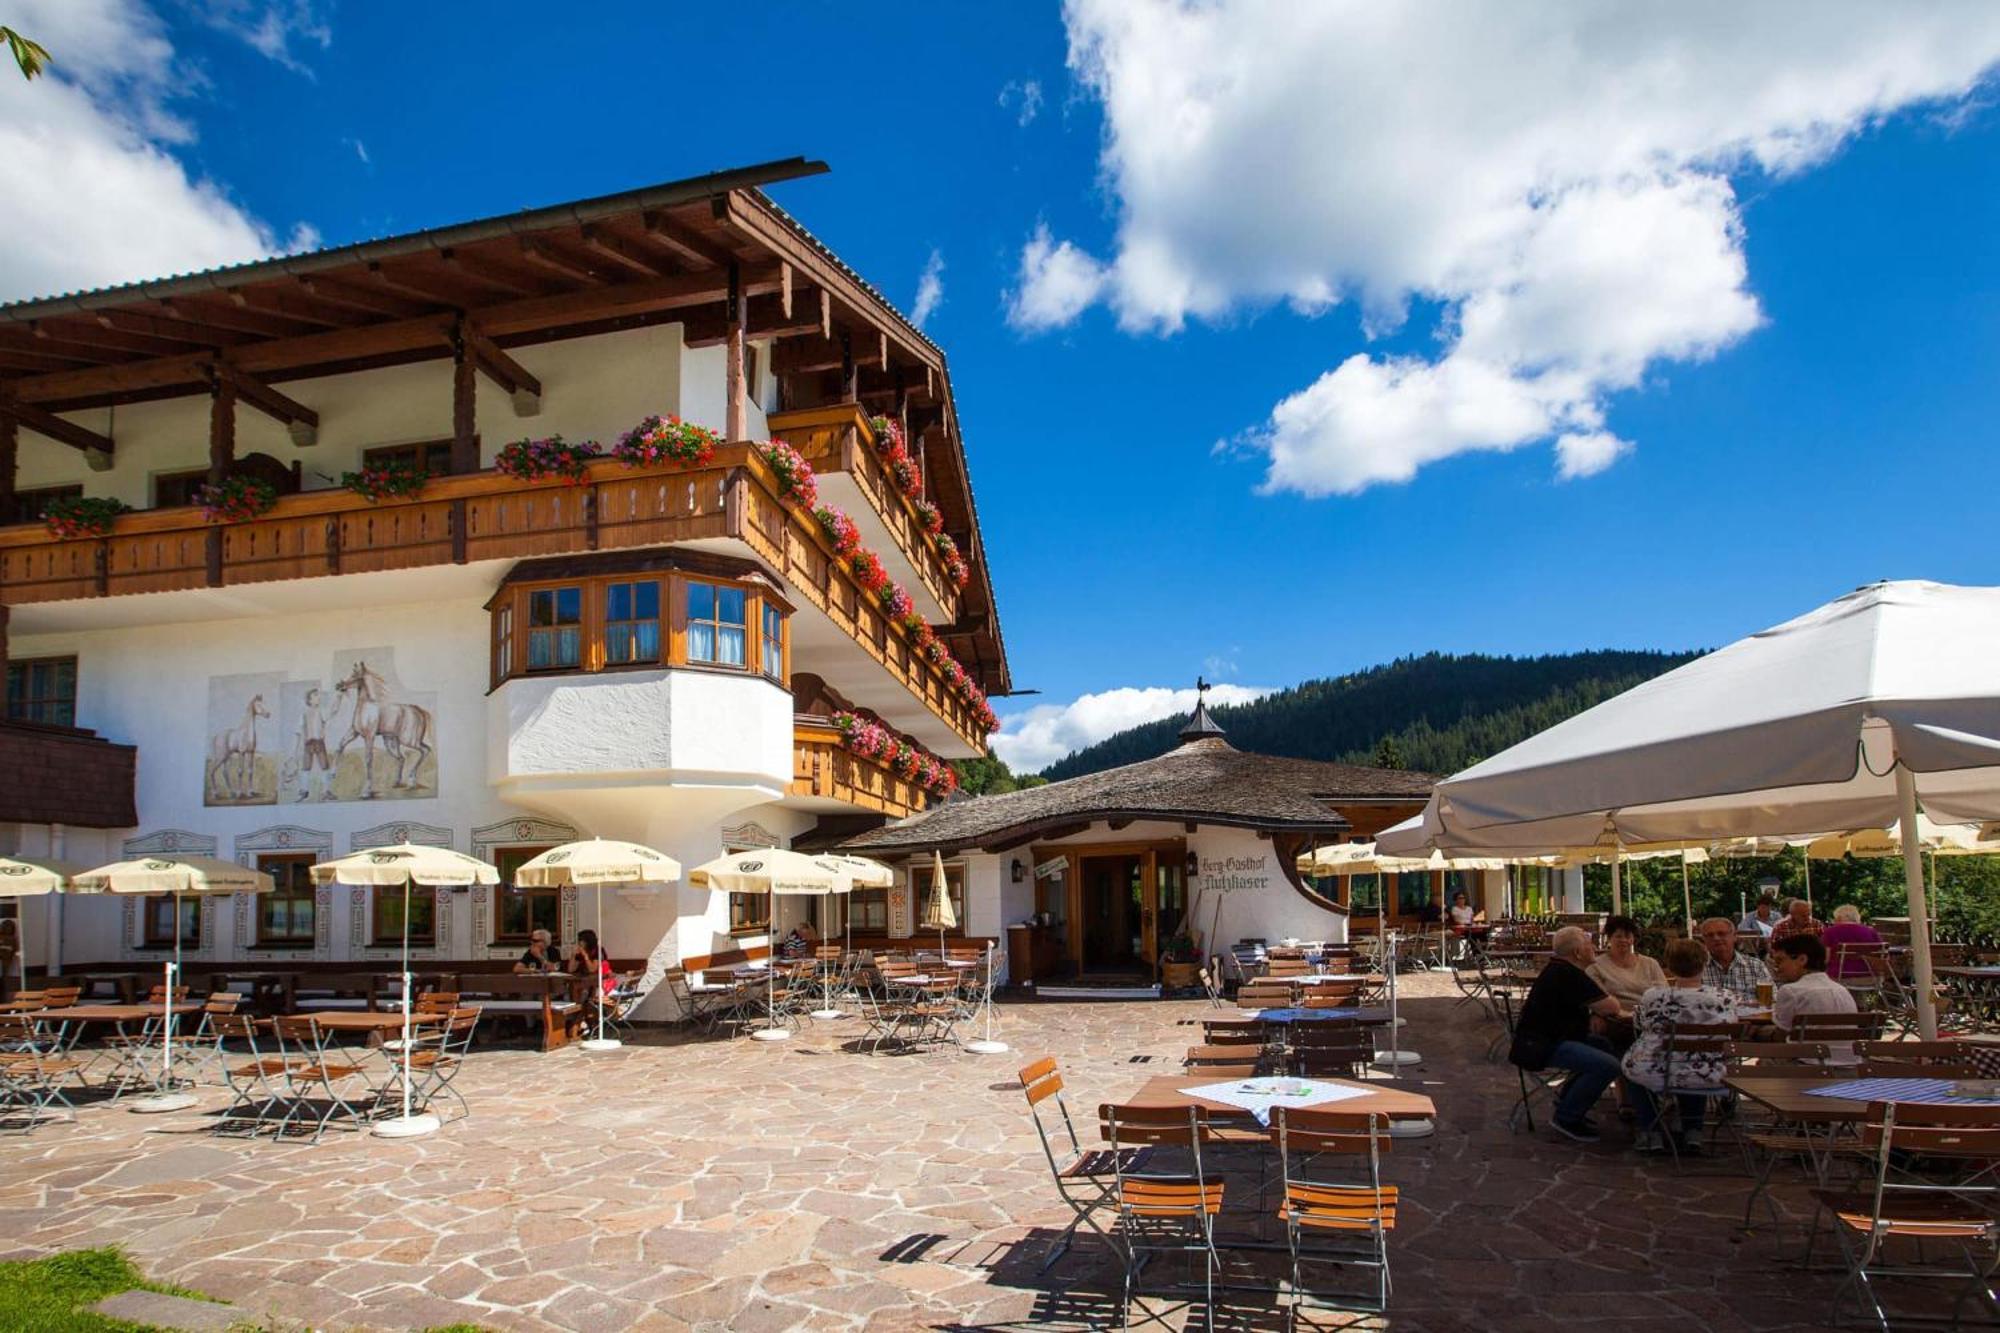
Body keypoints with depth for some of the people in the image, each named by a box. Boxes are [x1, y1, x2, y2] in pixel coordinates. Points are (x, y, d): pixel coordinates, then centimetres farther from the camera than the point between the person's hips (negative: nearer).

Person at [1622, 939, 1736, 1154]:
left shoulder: (1652, 996, -16)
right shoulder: (1724, 999, -14)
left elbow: (1637, 1024, 5)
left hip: (1653, 1075, -2)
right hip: (1705, 1079, 2)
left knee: (1632, 1065, 32)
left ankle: (1651, 1133, 25)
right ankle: (1692, 1132, 31)